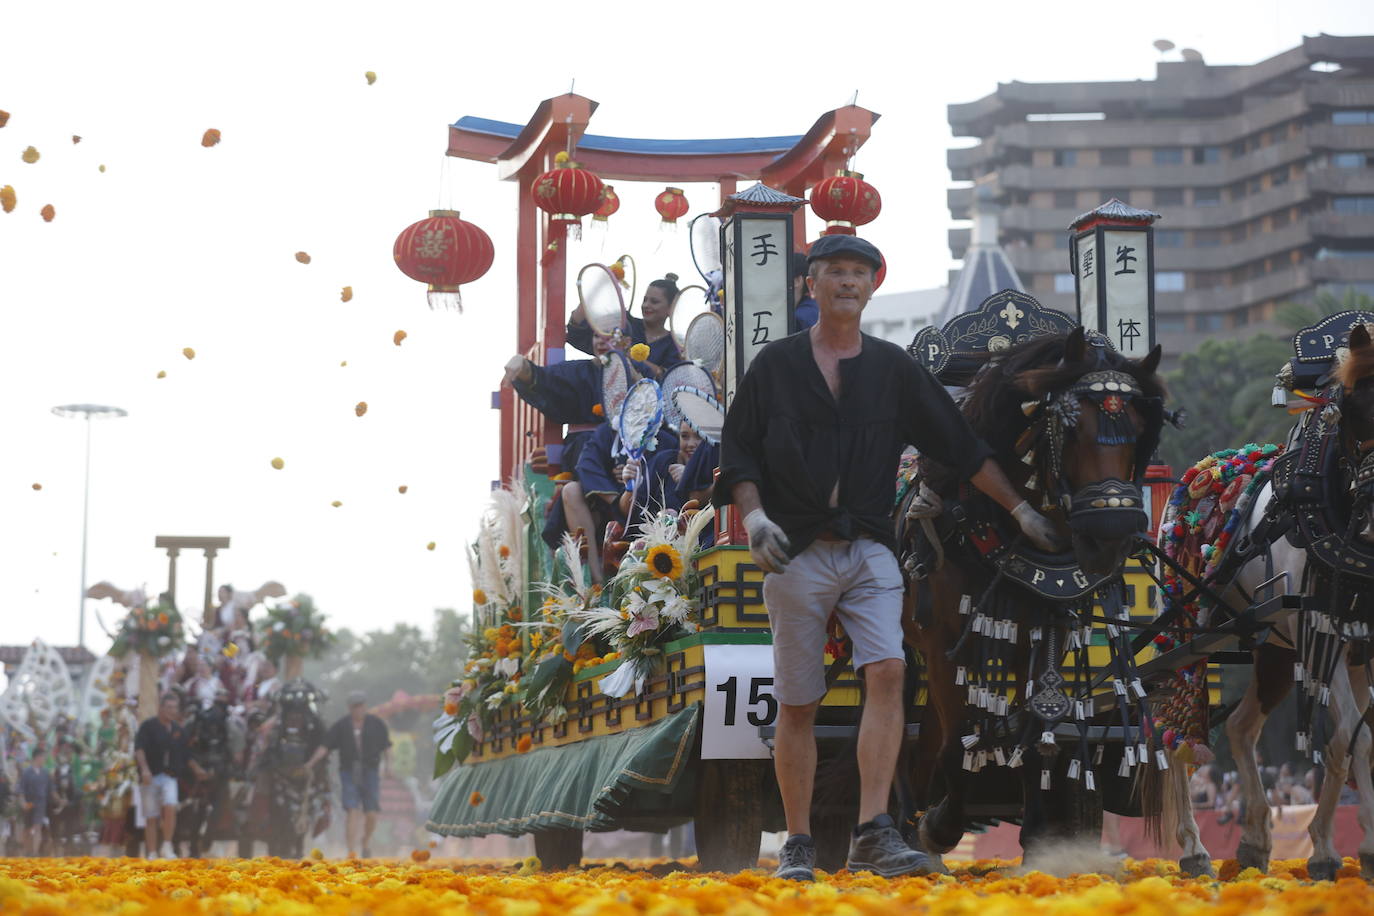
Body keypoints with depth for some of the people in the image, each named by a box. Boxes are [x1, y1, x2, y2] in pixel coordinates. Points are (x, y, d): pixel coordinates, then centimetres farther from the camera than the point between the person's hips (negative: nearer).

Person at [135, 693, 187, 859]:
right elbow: (139, 748, -13)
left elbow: (183, 755, 20)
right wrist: (144, 769, -26)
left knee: (170, 807, -21)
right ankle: (152, 853, 7)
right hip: (151, 776, -2)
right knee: (151, 817, 1)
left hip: (169, 776, 2)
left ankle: (167, 847, -14)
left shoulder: (178, 730, 12)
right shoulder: (148, 726, -2)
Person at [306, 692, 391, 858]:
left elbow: (386, 746, 12)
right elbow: (325, 747, -1)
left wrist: (388, 765, -1)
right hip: (349, 774, -1)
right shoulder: (341, 726, 1)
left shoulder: (377, 724, 4)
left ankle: (367, 840, 29)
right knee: (353, 812, -11)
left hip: (370, 773, 1)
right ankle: (351, 852, -10)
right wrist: (310, 763, -12)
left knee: (371, 814, -2)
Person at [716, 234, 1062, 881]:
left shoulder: (893, 368, 12)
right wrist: (754, 516, -11)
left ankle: (873, 836, -24)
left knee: (887, 672, -20)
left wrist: (1020, 509, 14)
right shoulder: (776, 365, 7)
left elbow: (959, 444, 15)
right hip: (795, 554, -1)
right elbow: (737, 451, 6)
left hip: (868, 553, 1)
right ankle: (797, 845, 11)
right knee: (797, 703, 1)